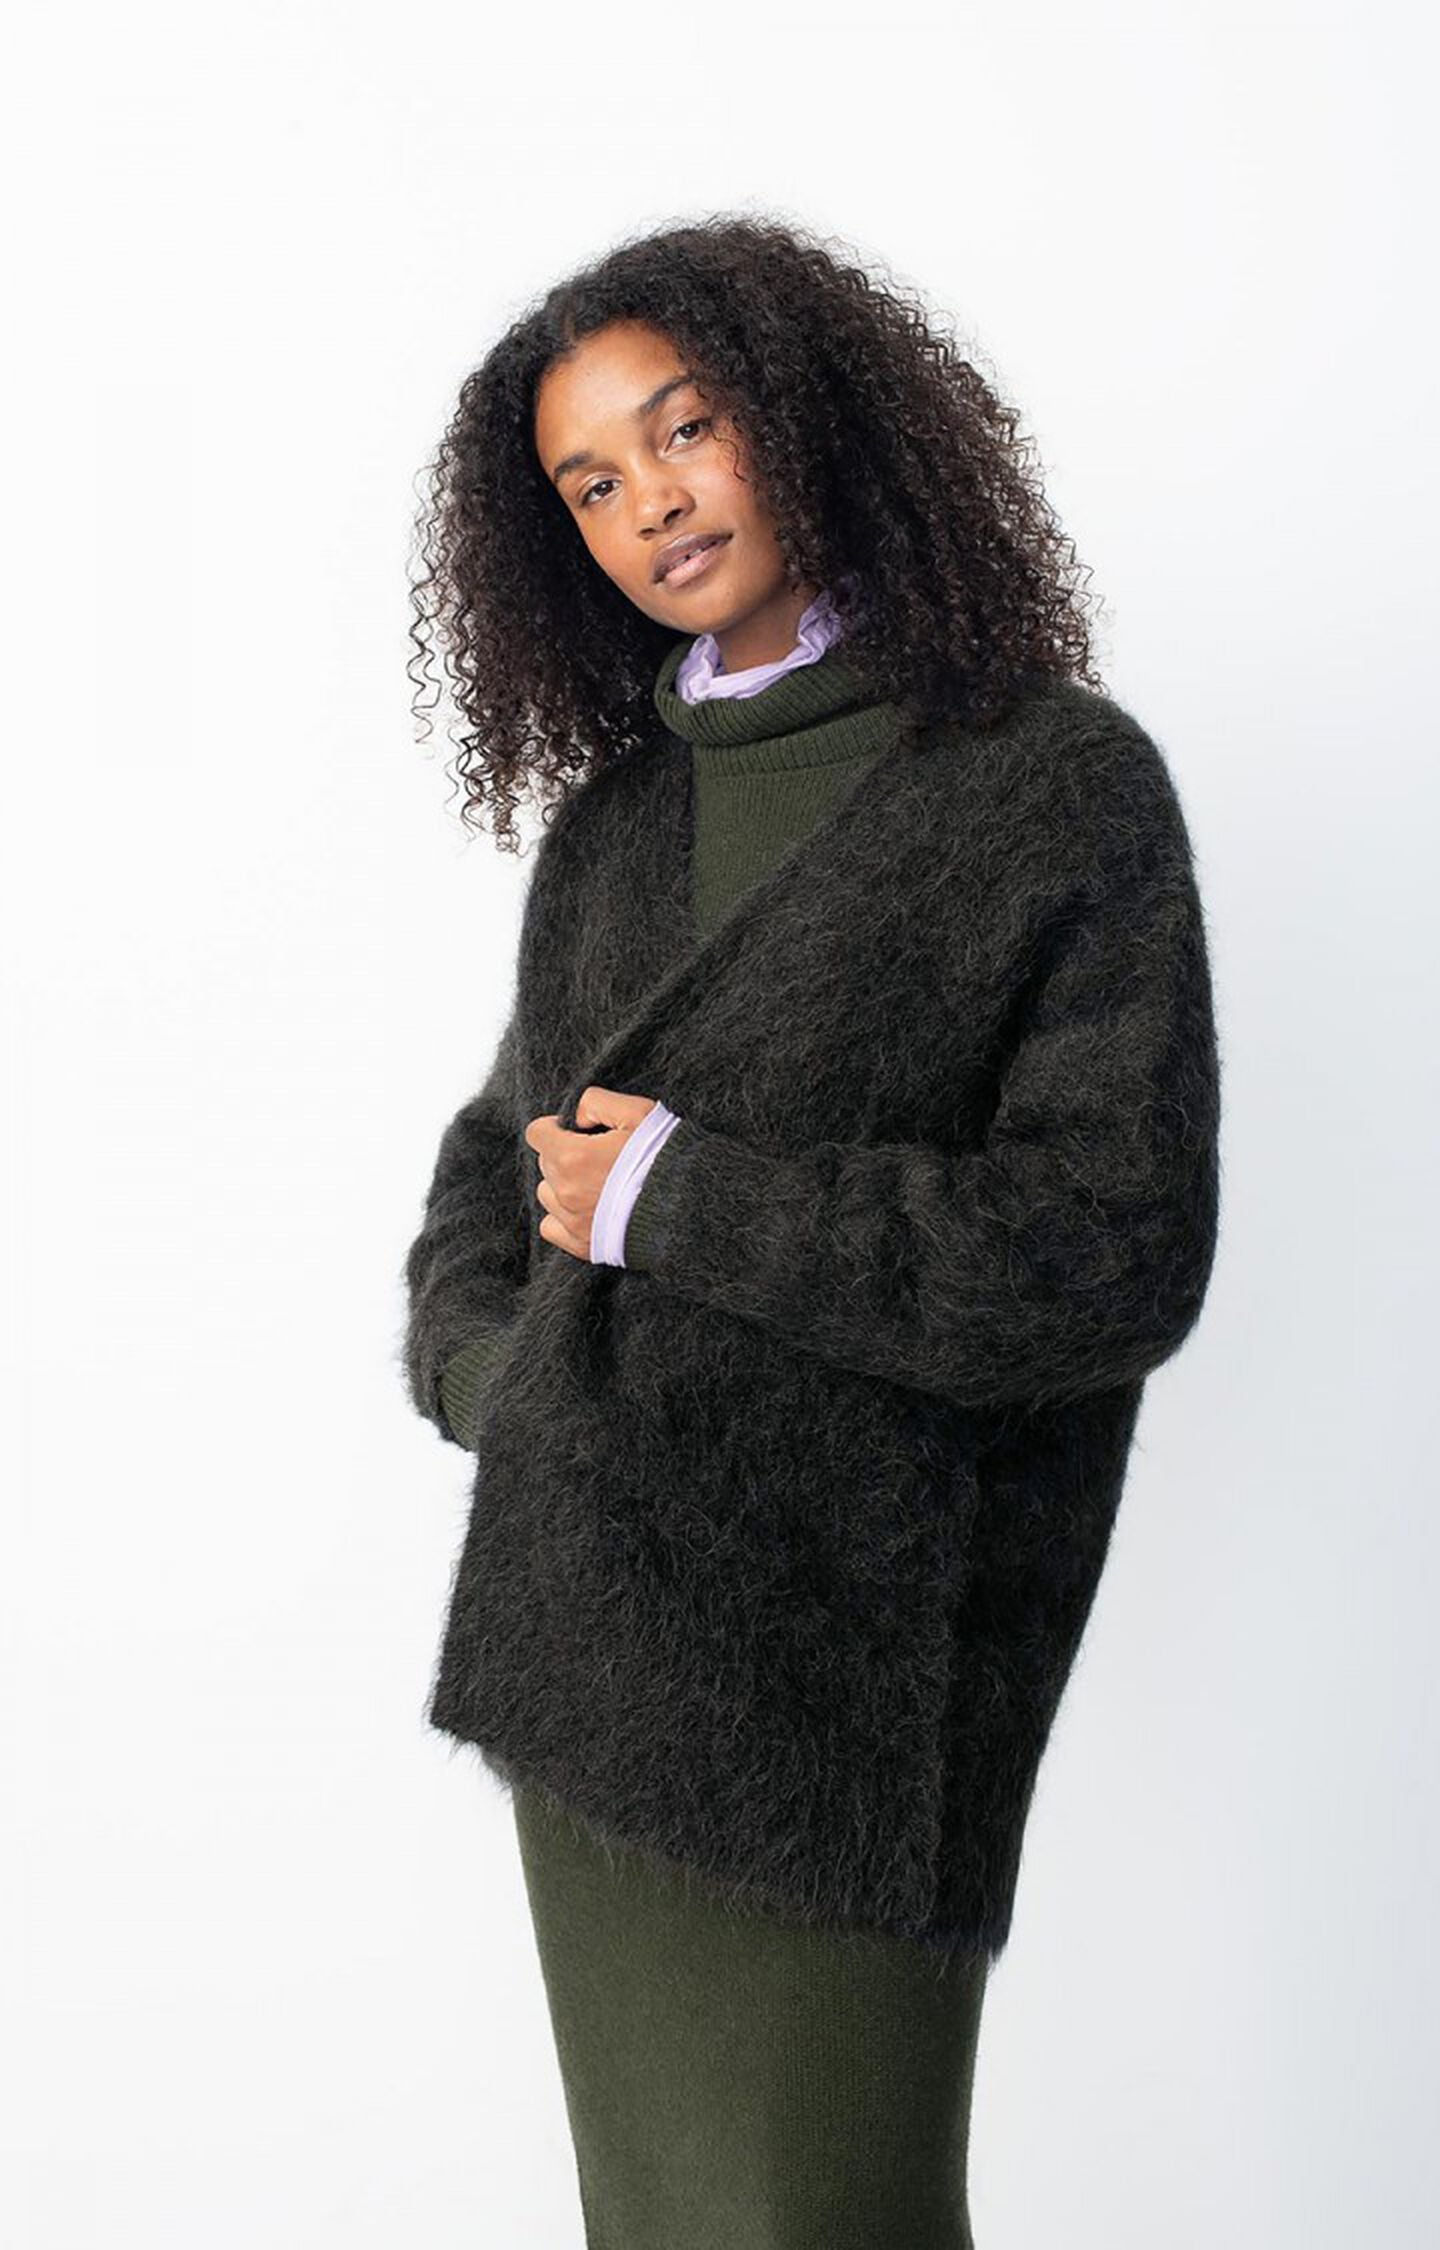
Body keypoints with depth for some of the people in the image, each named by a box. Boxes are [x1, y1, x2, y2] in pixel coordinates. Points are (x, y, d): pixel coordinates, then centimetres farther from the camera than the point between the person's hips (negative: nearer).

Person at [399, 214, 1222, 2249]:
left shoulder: (1057, 782, -6)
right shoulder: (610, 820, 12)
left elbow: (1119, 1254, -13)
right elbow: (496, 1151, 22)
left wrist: (676, 1200, -11)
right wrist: (484, 1360, 0)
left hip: (834, 1670, -6)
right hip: (580, 1632, 6)